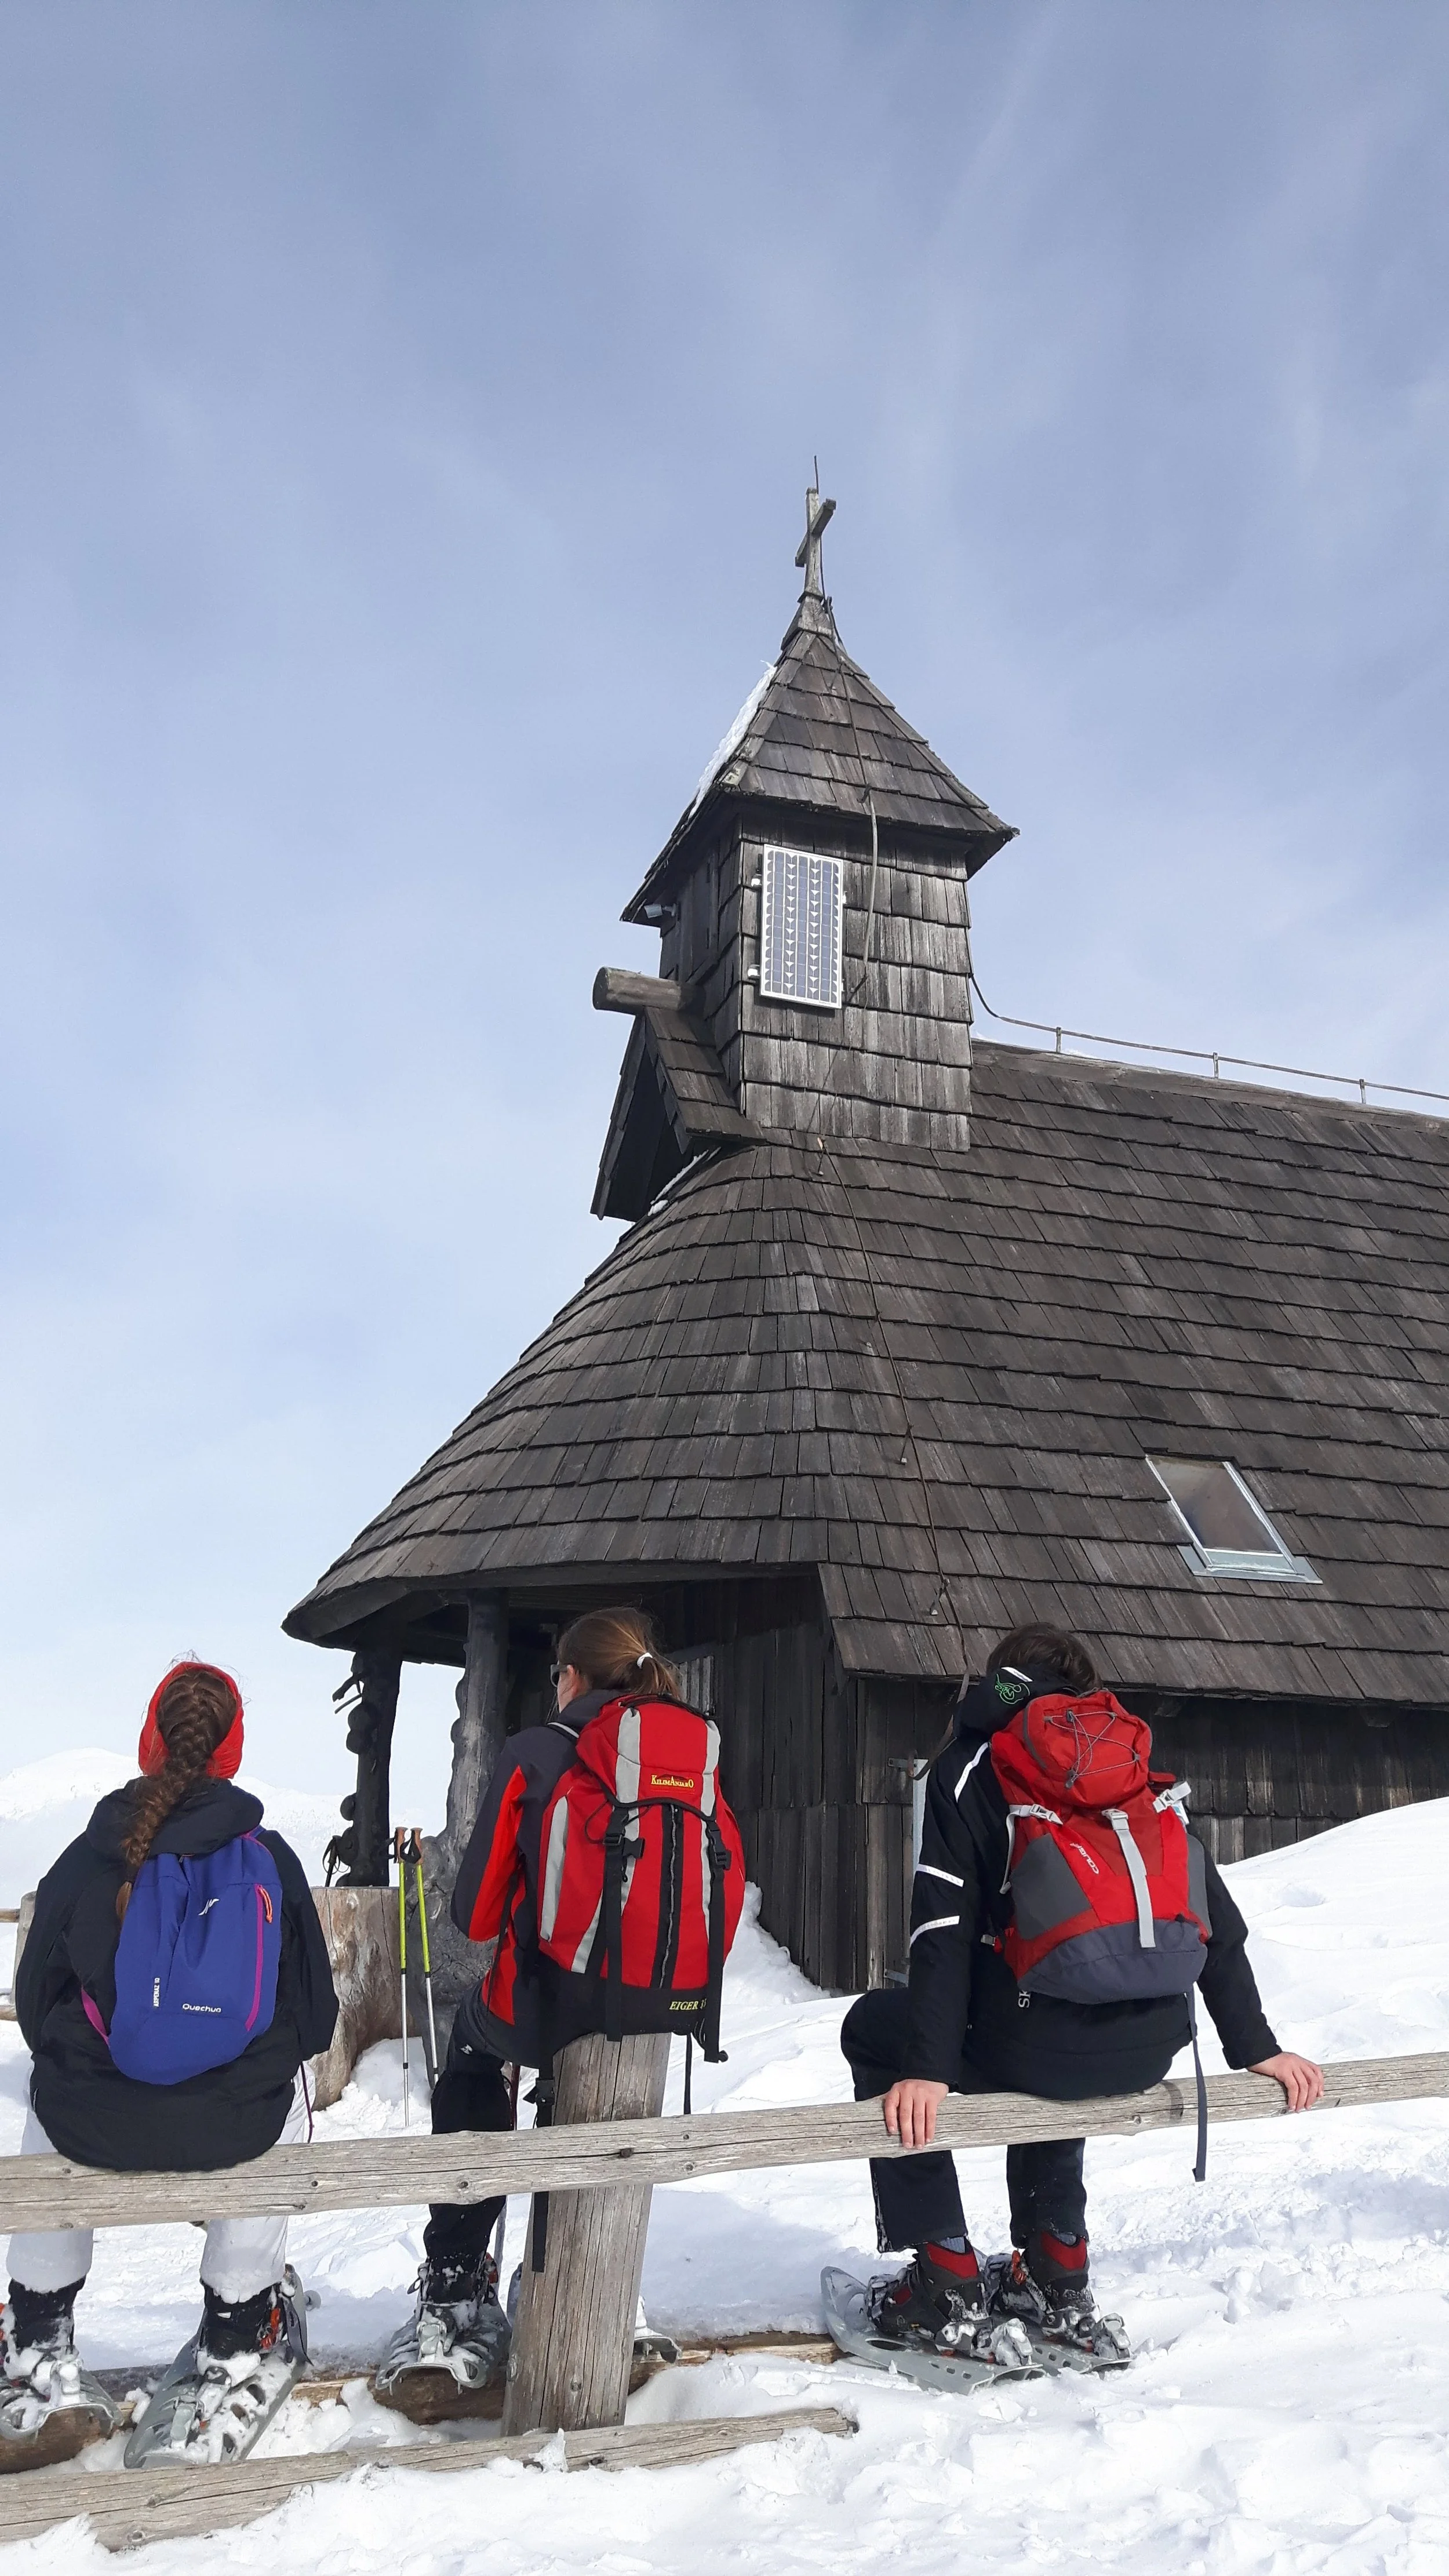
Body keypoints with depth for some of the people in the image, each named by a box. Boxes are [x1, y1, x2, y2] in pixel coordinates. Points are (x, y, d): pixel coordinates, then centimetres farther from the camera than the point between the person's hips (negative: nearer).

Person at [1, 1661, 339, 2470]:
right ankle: (237, 2335, 38)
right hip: (236, 2124, -1)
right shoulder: (272, 1858, -7)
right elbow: (316, 2016, 1)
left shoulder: (86, 1858, -5)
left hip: (92, 2123, 1)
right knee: (285, 2089, 32)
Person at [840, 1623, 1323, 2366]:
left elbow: (944, 1930, -8)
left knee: (873, 2030, 21)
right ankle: (1056, 2282, 34)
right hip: (1149, 2052, 6)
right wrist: (1255, 2046, 19)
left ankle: (948, 2290, 15)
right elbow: (1216, 1915, 13)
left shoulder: (969, 1766, 5)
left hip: (1038, 2045, -5)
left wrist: (927, 2070, -10)